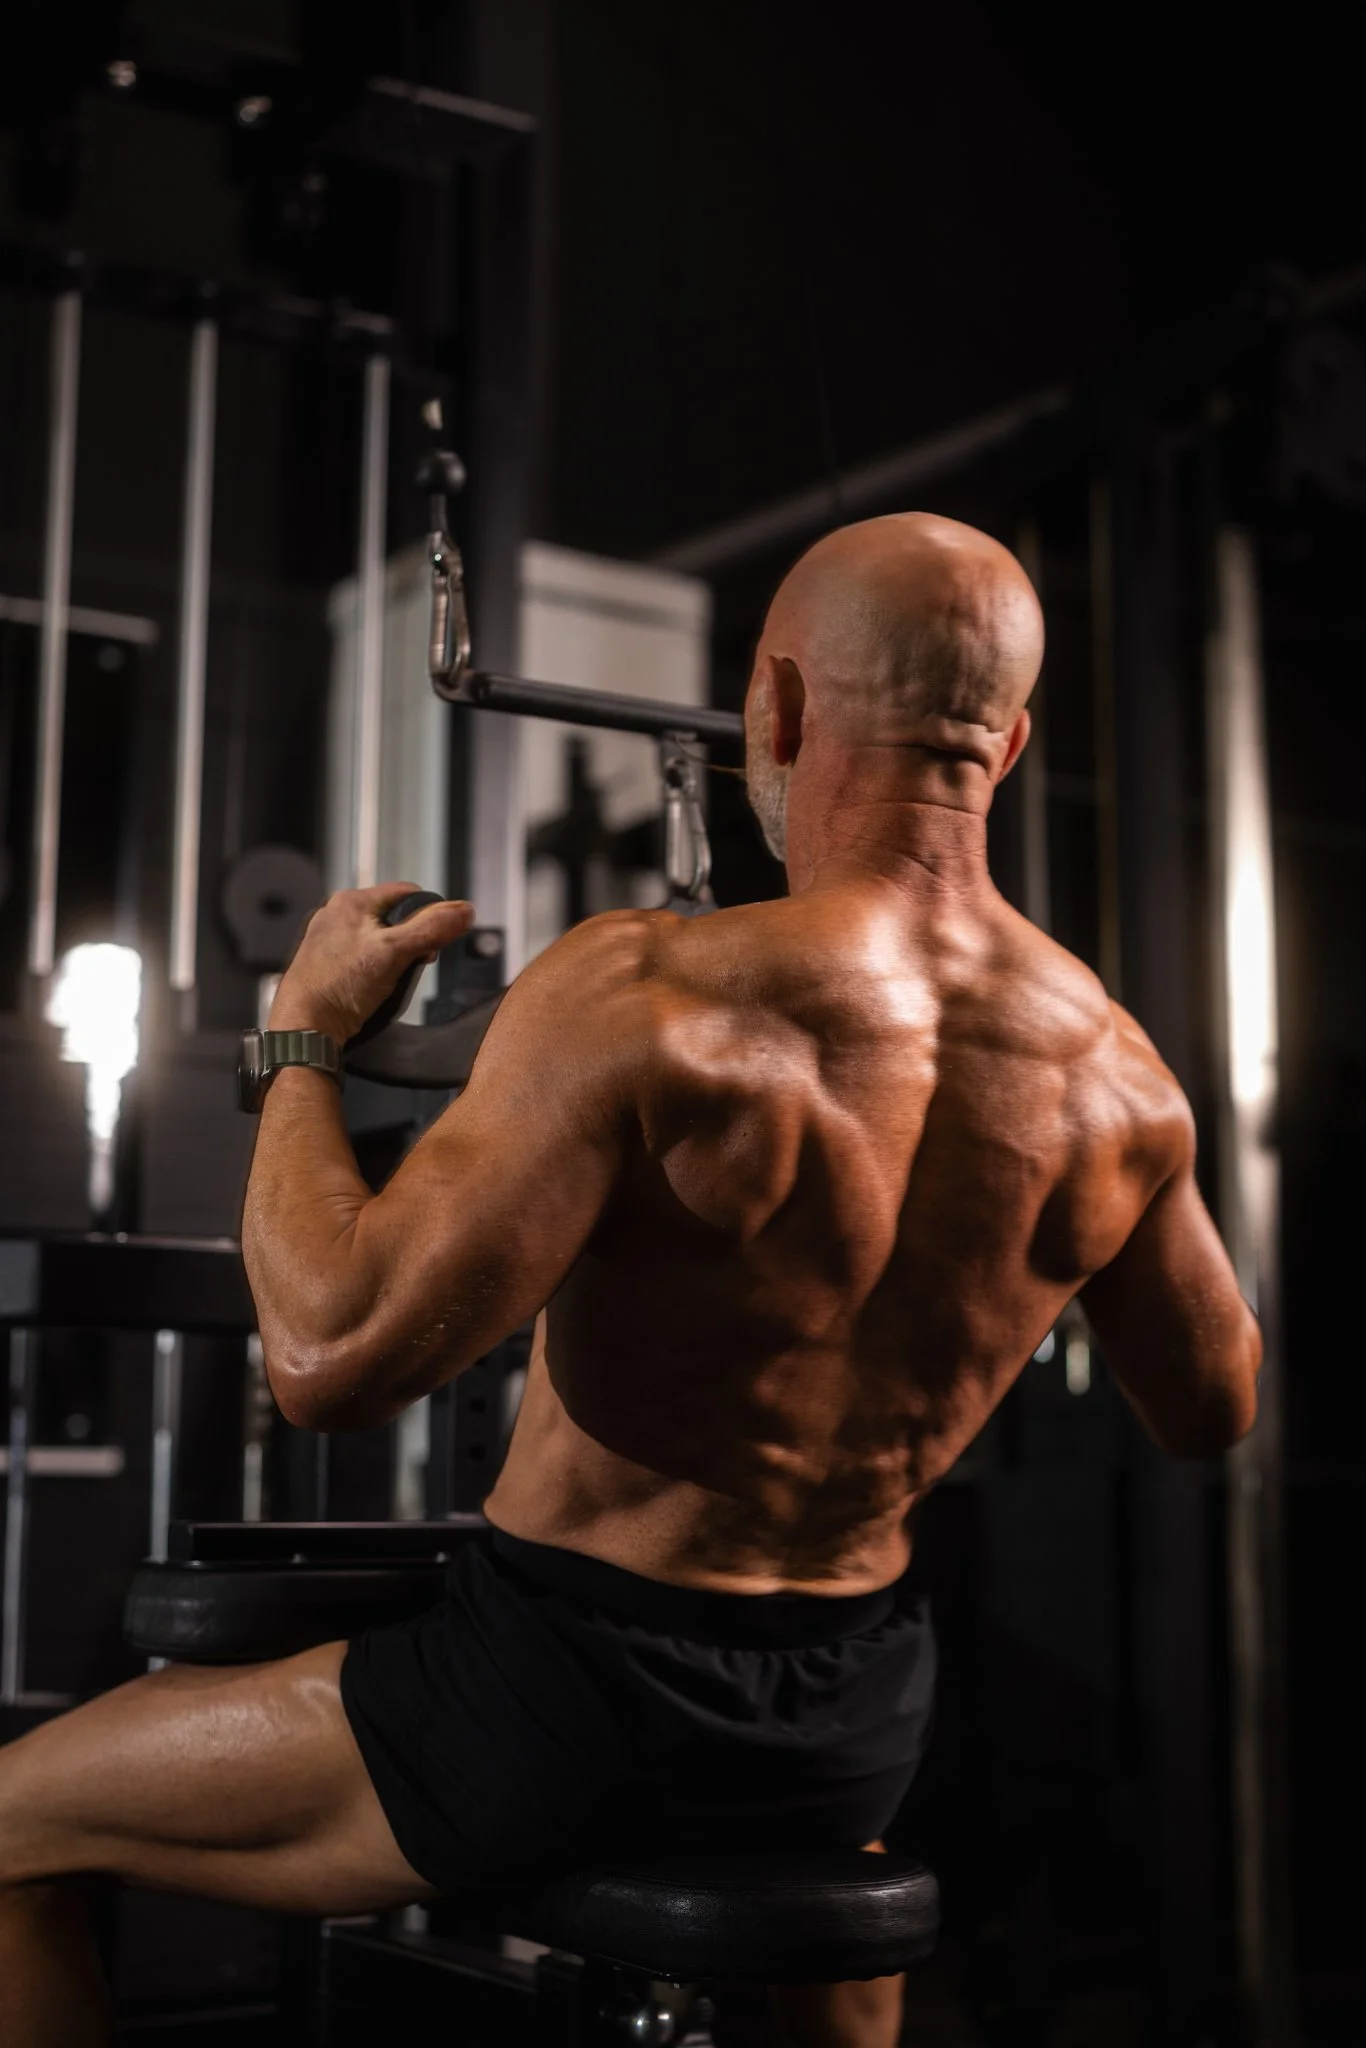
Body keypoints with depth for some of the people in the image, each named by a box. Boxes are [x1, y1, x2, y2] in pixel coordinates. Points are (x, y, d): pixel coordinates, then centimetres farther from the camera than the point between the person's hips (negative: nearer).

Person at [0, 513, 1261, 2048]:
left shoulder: (644, 997, -25)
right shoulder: (1119, 1070, -7)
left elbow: (333, 1357, -28)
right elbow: (1212, 1407, 8)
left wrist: (305, 1034, -13)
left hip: (564, 1698, -6)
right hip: (855, 1724, 6)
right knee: (839, 1849, 44)